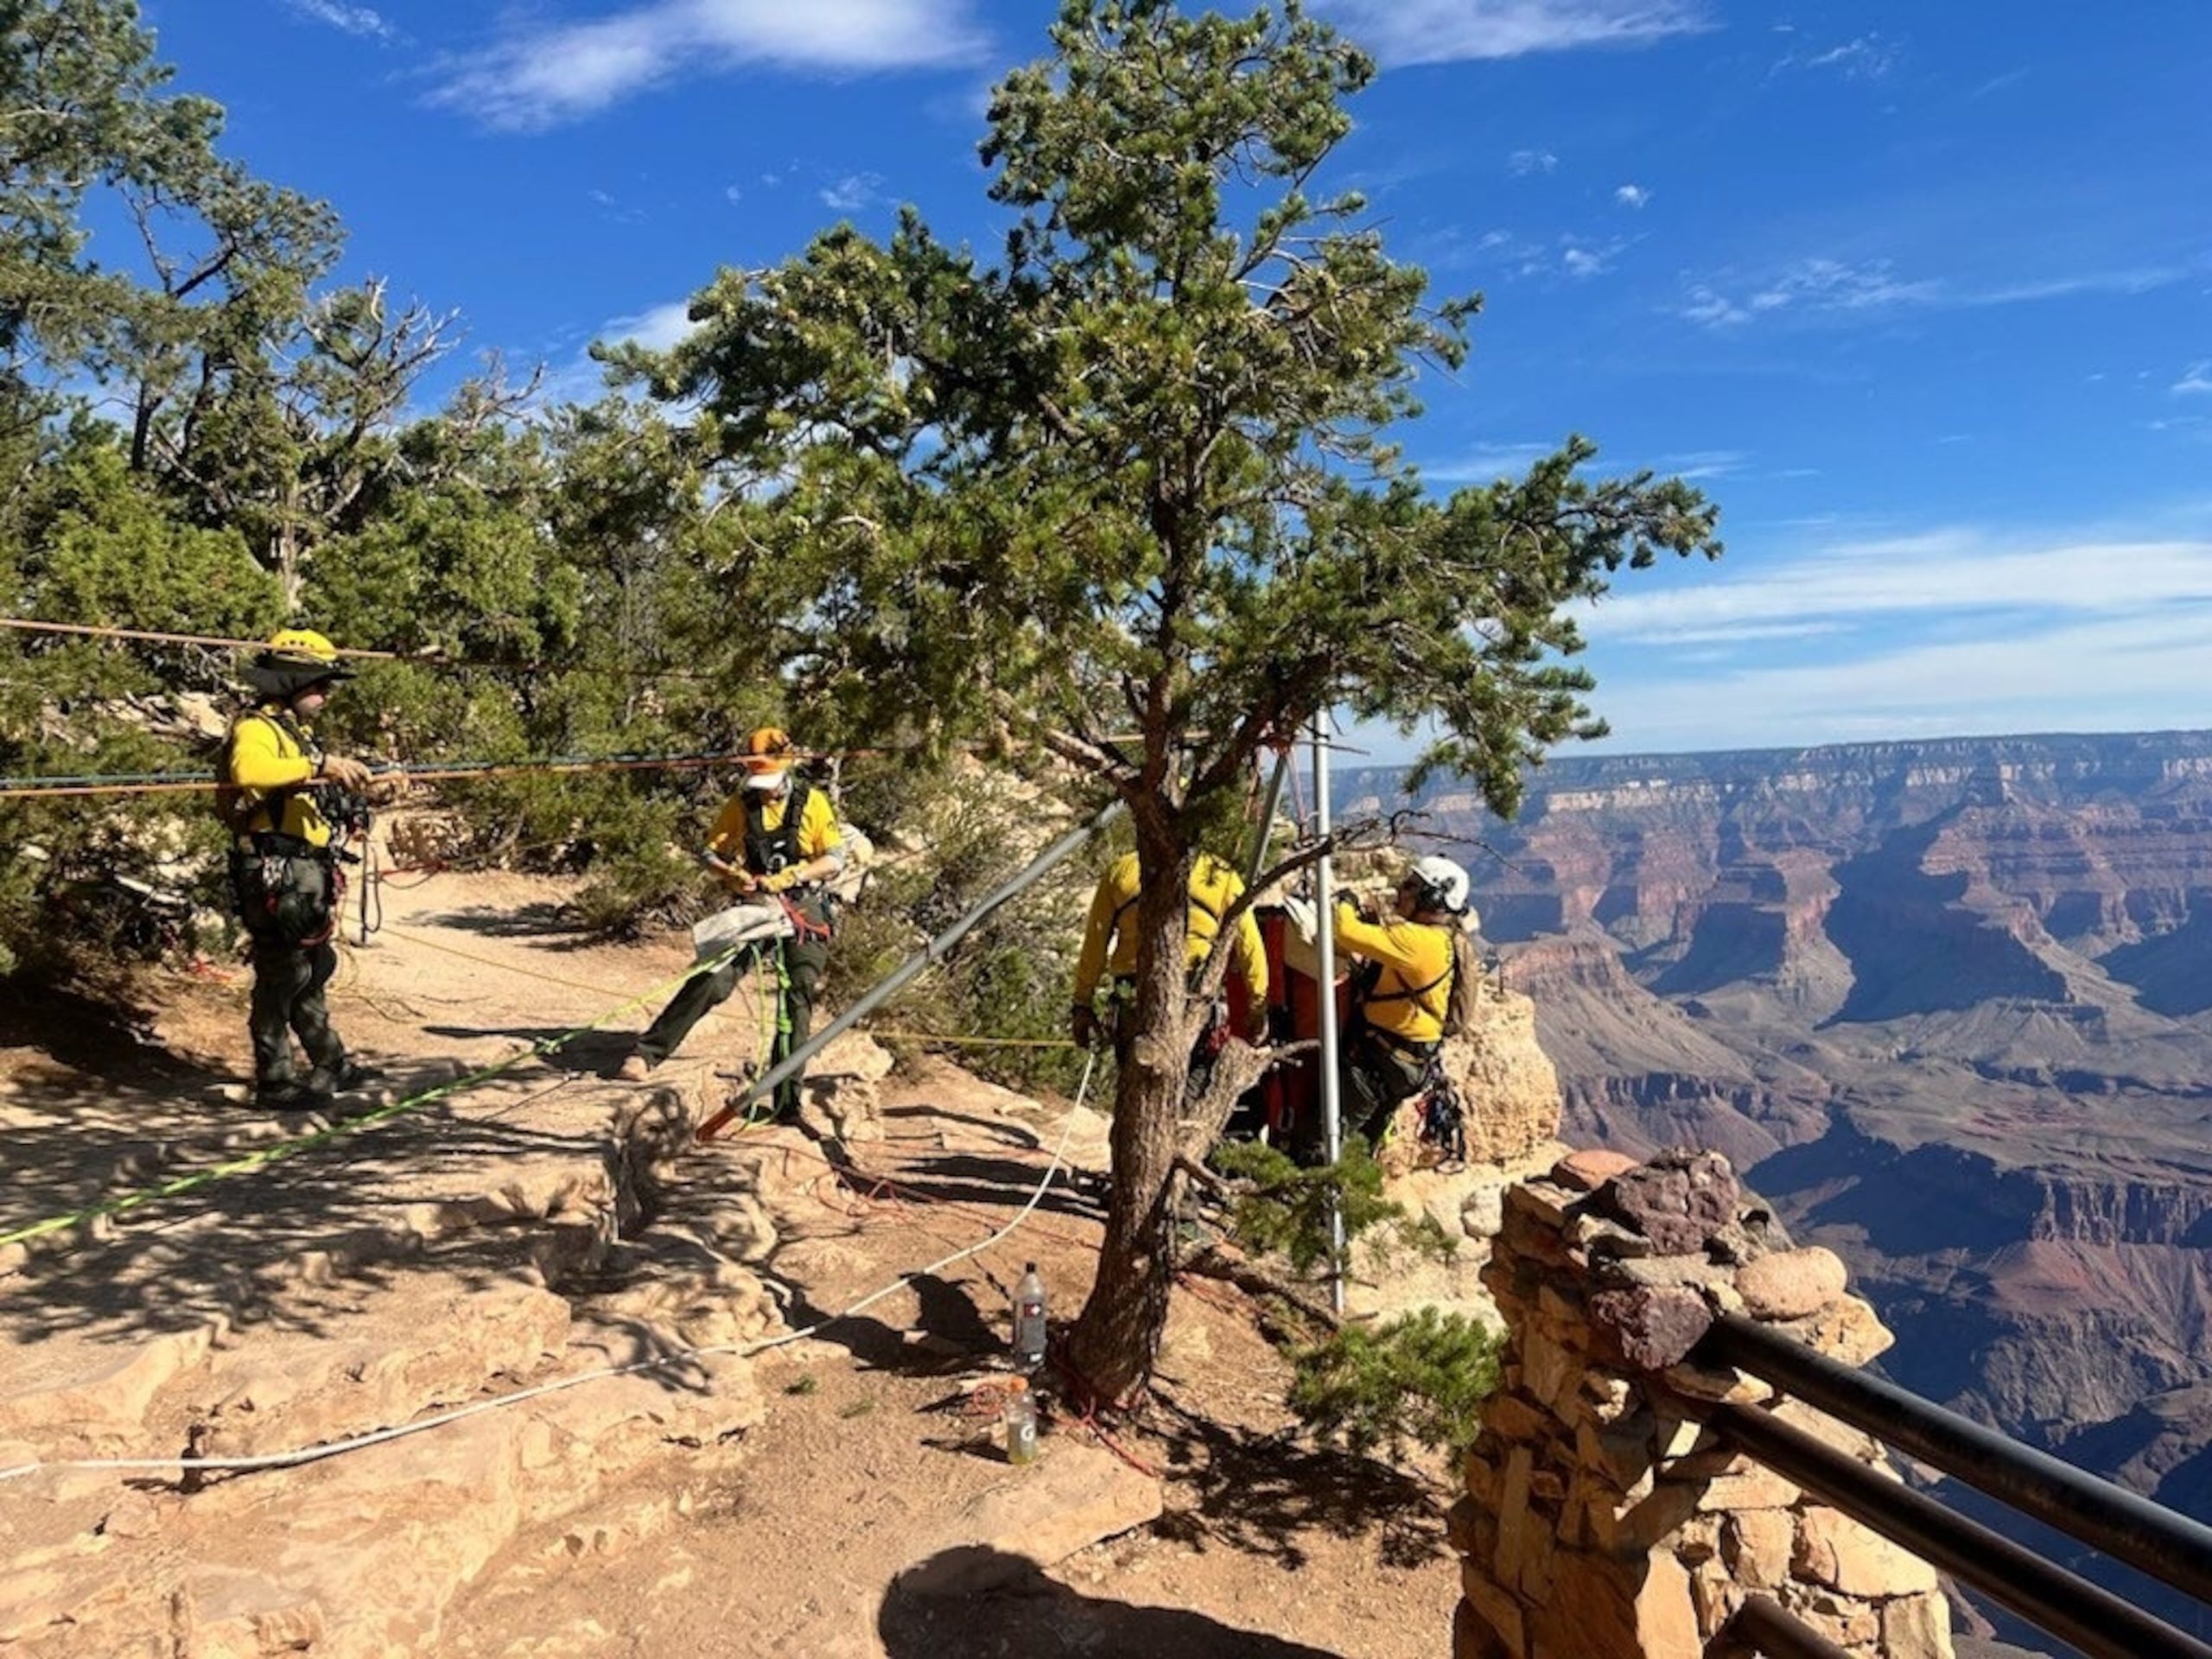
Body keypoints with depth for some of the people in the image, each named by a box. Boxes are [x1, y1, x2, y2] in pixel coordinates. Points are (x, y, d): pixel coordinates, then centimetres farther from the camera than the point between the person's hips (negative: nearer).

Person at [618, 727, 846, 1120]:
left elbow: (835, 859, -6)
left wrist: (789, 877, -20)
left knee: (797, 1000, -6)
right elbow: (709, 853, 6)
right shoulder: (740, 805, 3)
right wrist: (732, 874, -15)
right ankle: (646, 1054, -8)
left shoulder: (811, 802, -3)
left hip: (805, 909, -1)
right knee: (712, 980, -14)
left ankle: (787, 1101, -2)